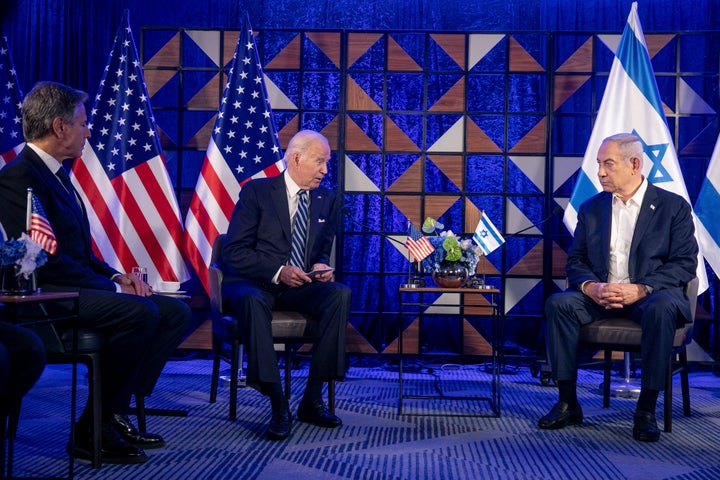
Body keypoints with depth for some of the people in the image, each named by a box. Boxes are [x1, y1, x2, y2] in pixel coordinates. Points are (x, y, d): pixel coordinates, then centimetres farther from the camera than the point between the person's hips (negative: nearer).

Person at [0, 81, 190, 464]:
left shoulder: (56, 174, 17)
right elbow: (47, 260, -21)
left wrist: (117, 277, 2)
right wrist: (113, 288, -17)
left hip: (76, 287, 10)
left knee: (175, 312, -2)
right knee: (140, 312, -30)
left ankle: (116, 413, -3)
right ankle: (91, 431, -16)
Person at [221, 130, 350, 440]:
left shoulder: (327, 201, 13)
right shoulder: (256, 192, -2)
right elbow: (234, 252, -9)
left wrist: (321, 266, -5)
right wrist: (278, 271, -21)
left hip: (300, 287, 4)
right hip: (253, 283, -4)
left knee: (340, 294, -27)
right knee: (253, 300, -40)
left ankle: (312, 398, -23)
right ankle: (278, 405, -36)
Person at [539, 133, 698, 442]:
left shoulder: (673, 206, 3)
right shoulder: (591, 208, 13)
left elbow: (685, 263, -5)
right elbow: (576, 261, 10)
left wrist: (641, 289, -20)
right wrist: (592, 287, -14)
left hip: (650, 296, -3)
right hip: (600, 296, 3)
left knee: (661, 309, -38)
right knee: (559, 303, -25)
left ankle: (646, 409, -26)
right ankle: (568, 404, -20)